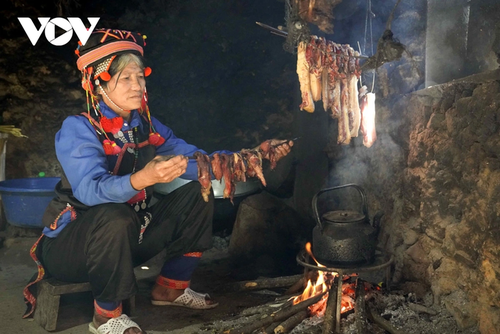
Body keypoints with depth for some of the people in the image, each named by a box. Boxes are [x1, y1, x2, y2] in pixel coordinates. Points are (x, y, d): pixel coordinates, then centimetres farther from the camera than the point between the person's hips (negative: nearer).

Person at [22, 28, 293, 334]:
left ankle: (171, 288, 9)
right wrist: (142, 179, -53)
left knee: (199, 194, -3)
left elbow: (196, 161, -6)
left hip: (126, 240, 6)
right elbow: (90, 190, -34)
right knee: (114, 217, -39)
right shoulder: (78, 129, -18)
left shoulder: (147, 127, 0)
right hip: (71, 245, -6)